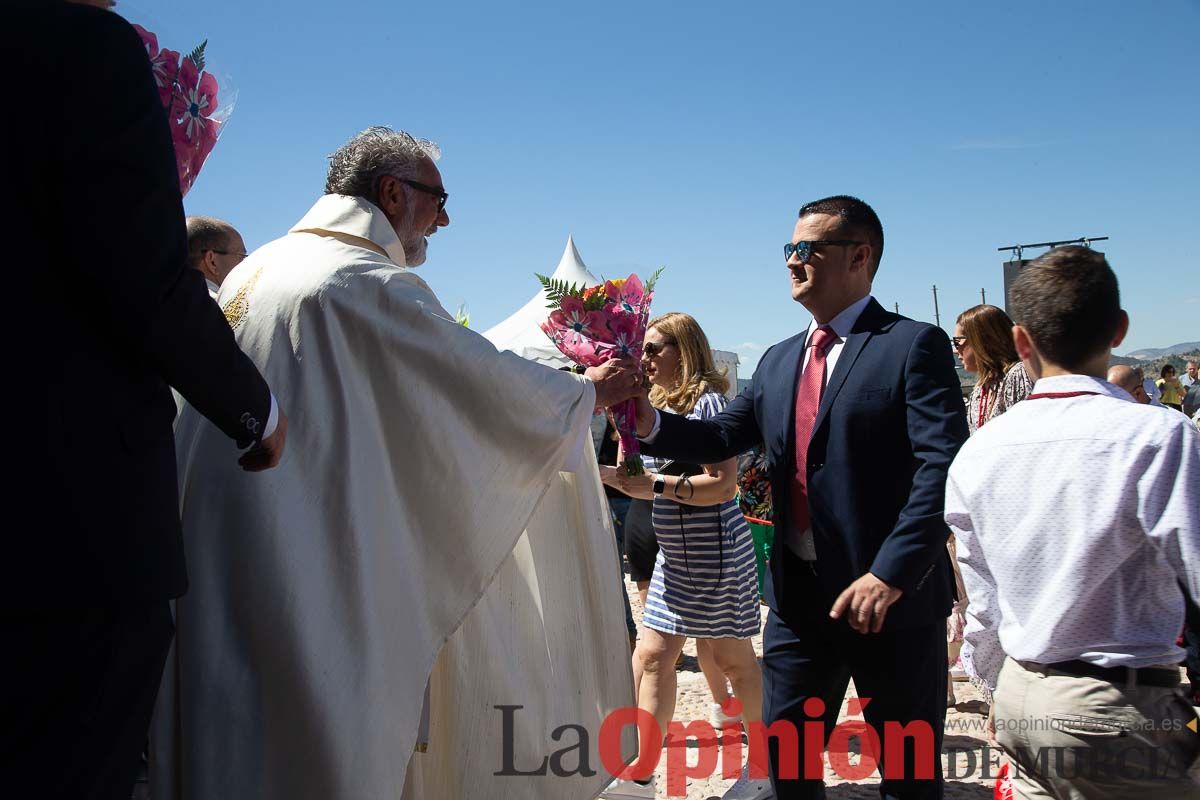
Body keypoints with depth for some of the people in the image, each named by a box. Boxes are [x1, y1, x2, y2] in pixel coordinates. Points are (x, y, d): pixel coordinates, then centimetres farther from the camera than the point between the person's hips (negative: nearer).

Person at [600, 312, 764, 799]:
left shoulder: (707, 402, -14)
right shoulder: (661, 405, 10)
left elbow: (723, 485, -21)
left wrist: (655, 483, -26)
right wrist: (618, 477, -2)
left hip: (714, 550, -8)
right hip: (674, 554, 8)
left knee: (732, 658, 5)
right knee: (651, 656, 5)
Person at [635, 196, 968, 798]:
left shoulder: (913, 345, -9)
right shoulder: (778, 362, 13)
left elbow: (943, 469, -18)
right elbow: (722, 437, 8)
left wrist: (890, 575, -24)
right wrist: (651, 422, -10)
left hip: (894, 598, -5)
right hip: (797, 597, 6)